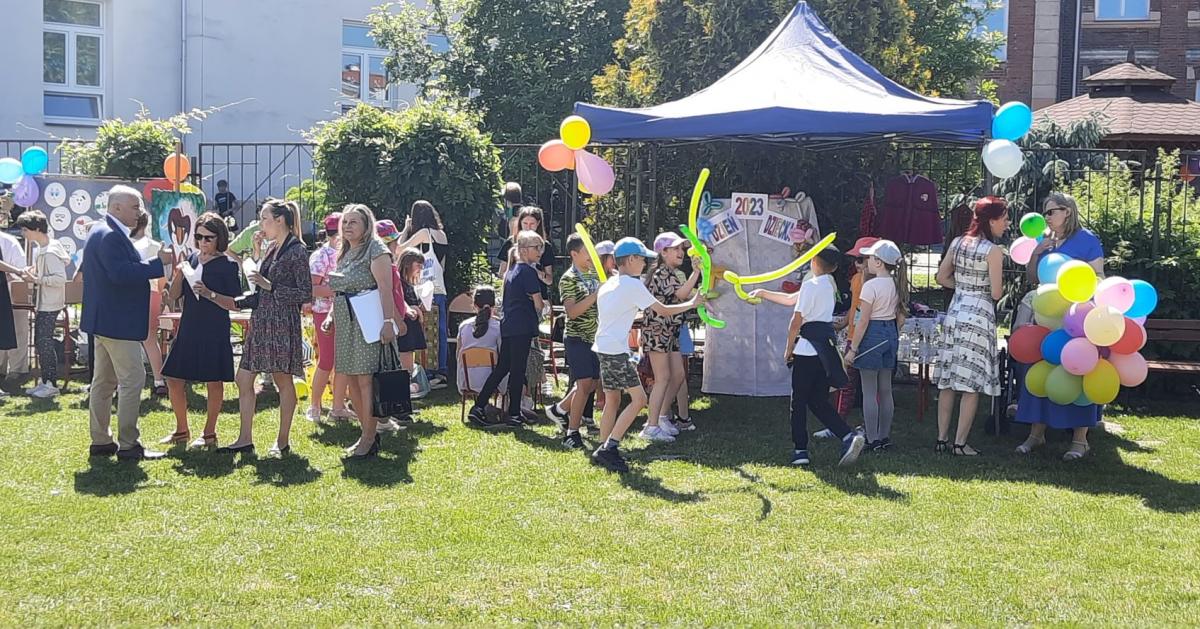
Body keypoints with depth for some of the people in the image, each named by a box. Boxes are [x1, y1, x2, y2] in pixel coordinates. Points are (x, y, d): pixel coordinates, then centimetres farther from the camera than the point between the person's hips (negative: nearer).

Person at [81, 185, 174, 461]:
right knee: (132, 380, -8)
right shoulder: (111, 235, -17)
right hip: (117, 321, -11)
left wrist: (156, 263, 11)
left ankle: (100, 441, 19)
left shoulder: (102, 232, 17)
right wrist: (158, 262, -22)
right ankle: (128, 444, -5)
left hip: (104, 320, 11)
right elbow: (121, 273, -27)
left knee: (104, 381, 13)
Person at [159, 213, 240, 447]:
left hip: (214, 332, -5)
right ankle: (182, 430, 22)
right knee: (174, 379, 6)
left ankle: (209, 433, 16)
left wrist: (210, 294, -20)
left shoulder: (227, 265, -6)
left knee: (213, 382, 3)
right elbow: (172, 297, 7)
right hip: (188, 329, 5)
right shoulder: (191, 259, 7)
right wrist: (178, 275, -10)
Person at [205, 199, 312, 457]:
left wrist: (268, 285, -14)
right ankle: (245, 440, 12)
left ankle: (283, 441, 10)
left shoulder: (296, 251, -9)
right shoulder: (271, 250, 15)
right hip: (261, 321, 9)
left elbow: (305, 294, -13)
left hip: (282, 324, -9)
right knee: (243, 379, 6)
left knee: (283, 380, 1)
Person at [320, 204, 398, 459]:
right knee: (352, 380, 9)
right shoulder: (344, 254, 19)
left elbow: (385, 289, -15)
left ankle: (369, 437, -2)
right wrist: (331, 316, 13)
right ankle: (370, 432, 18)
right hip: (345, 324, 9)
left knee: (365, 380, -8)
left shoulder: (375, 250, -7)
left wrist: (388, 321, -22)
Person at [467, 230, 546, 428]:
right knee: (518, 371, -1)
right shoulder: (528, 272, -10)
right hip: (522, 328, -8)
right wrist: (537, 318, 8)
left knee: (501, 368, 11)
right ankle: (513, 414, 6)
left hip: (507, 326, 8)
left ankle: (478, 408, 8)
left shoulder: (511, 270, 17)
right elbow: (538, 302, -11)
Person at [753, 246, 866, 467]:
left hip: (807, 349, -7)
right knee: (819, 401, 12)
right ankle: (848, 436, -5)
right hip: (826, 347, 7)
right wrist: (763, 293, 28)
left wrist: (789, 349, 0)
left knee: (799, 401, 5)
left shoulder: (811, 285, -11)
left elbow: (796, 321, -12)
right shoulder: (831, 285, 15)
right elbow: (791, 299, 23)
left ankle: (800, 450, 7)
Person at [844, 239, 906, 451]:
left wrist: (853, 349, -12)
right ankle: (884, 437, 19)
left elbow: (864, 321, -16)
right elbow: (901, 318, 10)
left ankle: (872, 440, 0)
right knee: (885, 390, 13)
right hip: (891, 334, 8)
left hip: (872, 335, -8)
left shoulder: (870, 286, -16)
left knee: (869, 392, -1)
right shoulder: (897, 285, 6)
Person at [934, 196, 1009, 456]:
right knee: (972, 383, 0)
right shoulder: (993, 251, -11)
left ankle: (942, 439, 13)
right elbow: (996, 293, -10)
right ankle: (960, 443, 1)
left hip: (954, 314, 6)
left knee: (947, 381, 9)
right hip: (979, 317, -6)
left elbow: (942, 277, 12)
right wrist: (983, 287, 10)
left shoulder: (957, 243, 7)